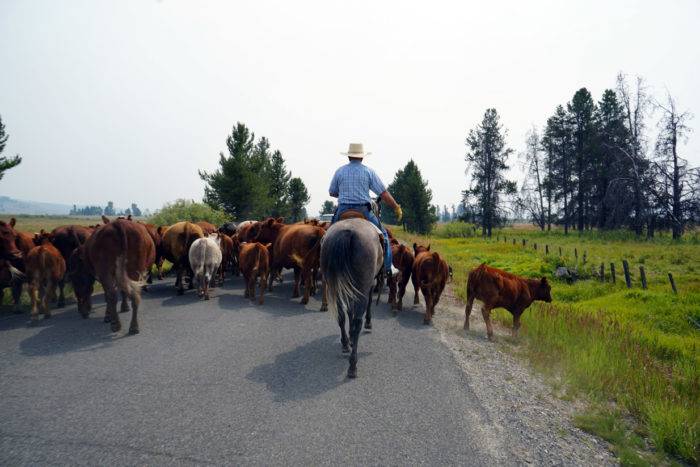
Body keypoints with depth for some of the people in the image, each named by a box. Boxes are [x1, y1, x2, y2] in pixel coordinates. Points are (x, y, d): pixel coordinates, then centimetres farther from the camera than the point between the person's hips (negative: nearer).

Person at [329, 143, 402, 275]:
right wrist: (397, 207, 8)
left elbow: (332, 192, 15)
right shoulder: (369, 171, 1)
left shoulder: (340, 171, 6)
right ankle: (387, 268, 8)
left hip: (343, 211, 2)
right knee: (382, 234, 12)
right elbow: (383, 193, -1)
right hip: (363, 211, -2)